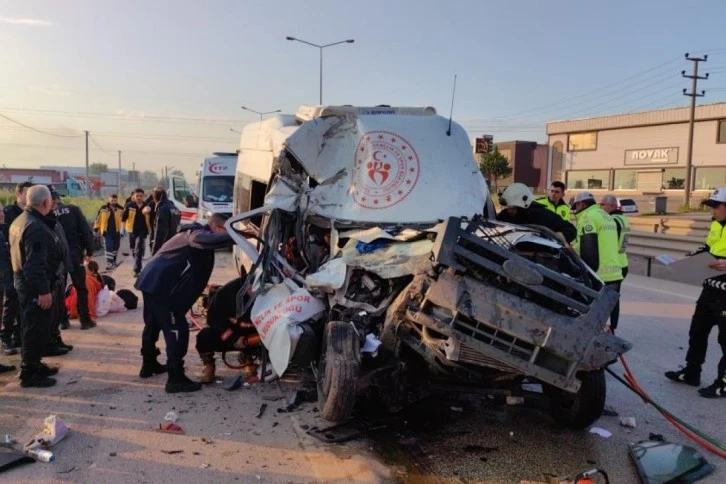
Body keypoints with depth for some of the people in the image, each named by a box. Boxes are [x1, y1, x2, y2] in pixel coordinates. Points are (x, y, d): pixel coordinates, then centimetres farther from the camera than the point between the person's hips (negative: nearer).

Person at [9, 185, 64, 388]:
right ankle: (29, 373, 5)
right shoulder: (36, 228, -23)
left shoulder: (20, 221, 11)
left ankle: (33, 364, 31)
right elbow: (36, 264, -28)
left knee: (32, 326, 20)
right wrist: (44, 290, -26)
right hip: (35, 286, -11)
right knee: (36, 328, -3)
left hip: (23, 281, 11)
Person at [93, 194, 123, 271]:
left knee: (115, 247, 14)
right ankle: (109, 263, -11)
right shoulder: (103, 209, -2)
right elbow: (98, 219, 3)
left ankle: (113, 261, 31)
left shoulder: (120, 209, 2)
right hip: (107, 231, -3)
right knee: (109, 247, -9)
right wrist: (96, 229, 2)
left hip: (117, 231, 3)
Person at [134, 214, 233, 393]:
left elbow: (193, 273, 28)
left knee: (152, 324, 25)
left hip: (152, 281, 11)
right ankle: (176, 379, -4)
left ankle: (149, 365, 42)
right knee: (177, 330, -7)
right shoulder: (198, 233, -10)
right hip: (160, 285, -11)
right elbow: (211, 241, -38)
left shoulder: (194, 234, 22)